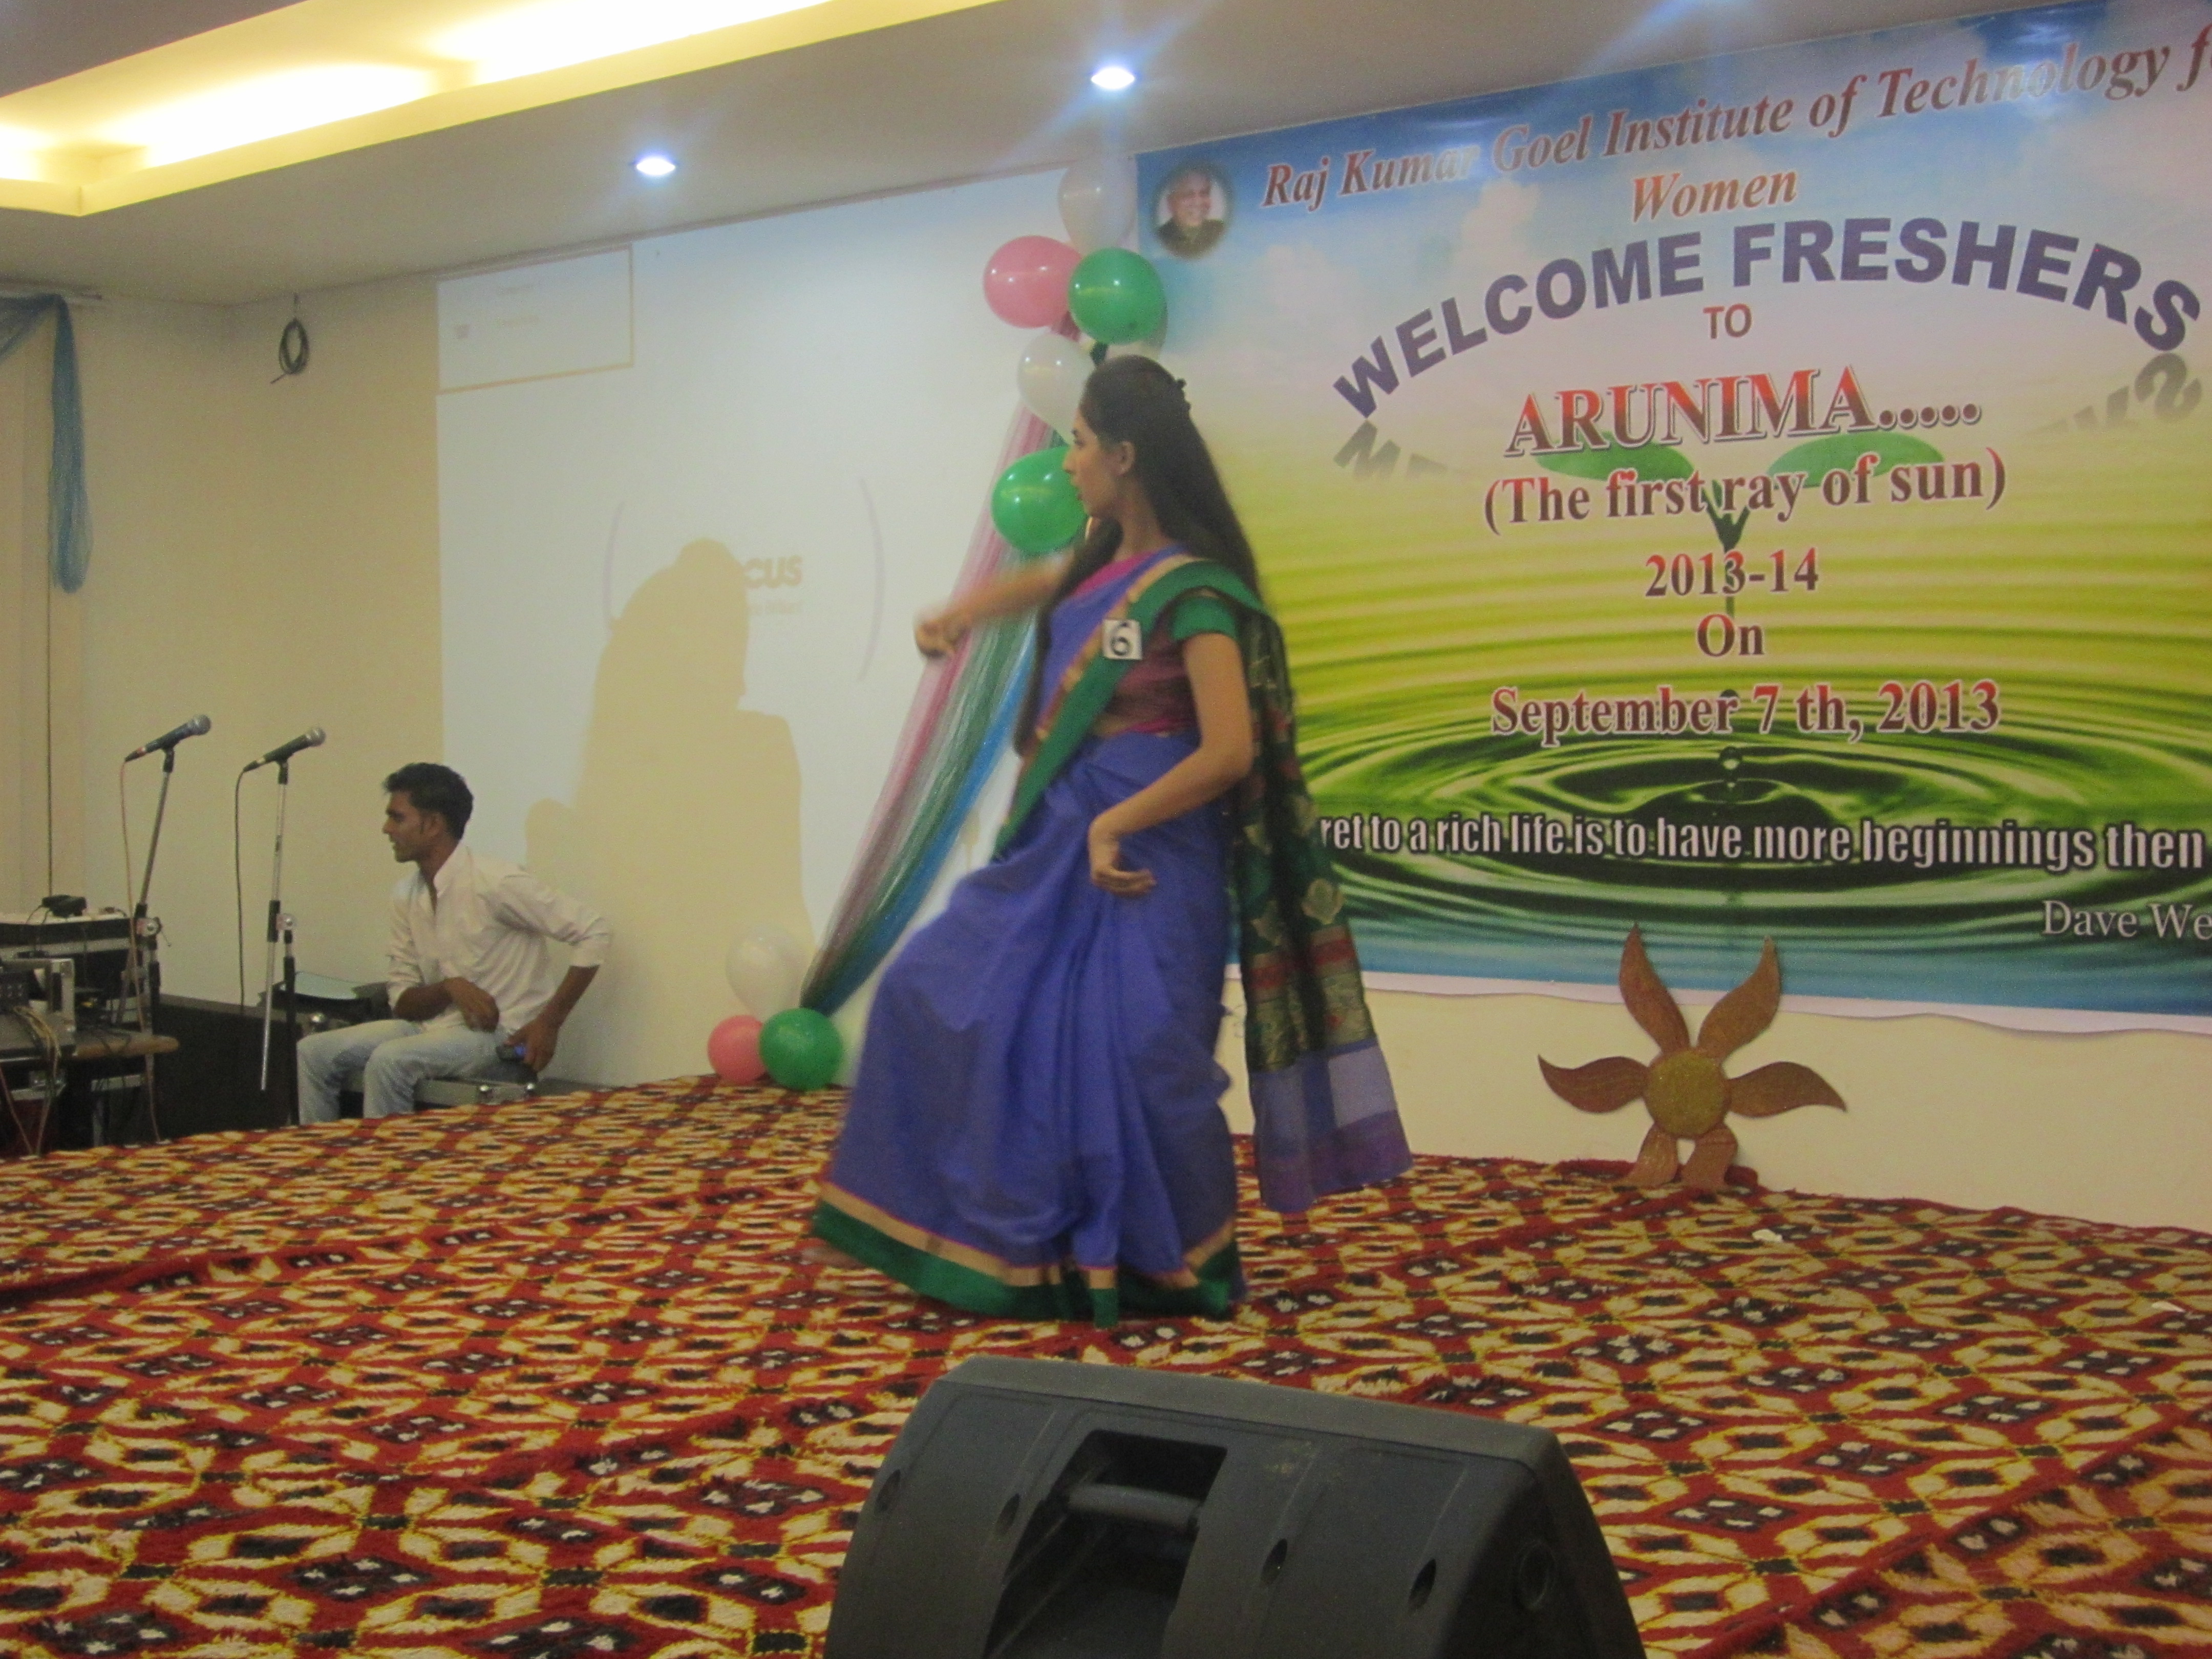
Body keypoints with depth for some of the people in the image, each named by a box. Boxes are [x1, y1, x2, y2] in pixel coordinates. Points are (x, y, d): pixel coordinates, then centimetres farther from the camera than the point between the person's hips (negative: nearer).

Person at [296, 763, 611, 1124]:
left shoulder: (494, 883, -14)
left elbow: (593, 932, -15)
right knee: (314, 1053, -6)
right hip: (433, 1024, 7)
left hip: (498, 1035, -7)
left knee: (389, 1060, -30)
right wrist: (451, 988, -14)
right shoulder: (406, 895, 7)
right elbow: (402, 999, 9)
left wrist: (550, 1022, -16)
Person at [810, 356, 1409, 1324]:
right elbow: (1042, 584, 33)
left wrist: (1113, 826, -19)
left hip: (1141, 861, -10)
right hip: (1057, 852, 10)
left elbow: (1231, 751, -23)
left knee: (1133, 1060, -5)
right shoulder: (1106, 562, 7)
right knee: (937, 999, 13)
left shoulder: (1194, 593, -17)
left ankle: (1172, 1270, 16)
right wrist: (959, 618, 23)